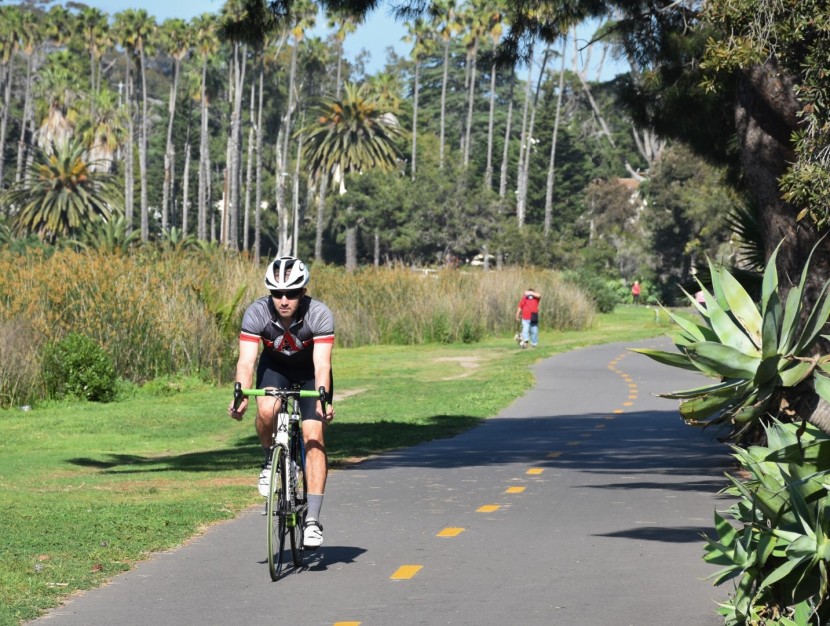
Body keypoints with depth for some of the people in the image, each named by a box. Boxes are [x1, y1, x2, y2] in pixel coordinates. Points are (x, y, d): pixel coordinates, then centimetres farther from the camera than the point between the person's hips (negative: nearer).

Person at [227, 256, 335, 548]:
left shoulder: (319, 314, -31)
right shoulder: (256, 313, -28)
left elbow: (322, 364, -37)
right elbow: (246, 360, -33)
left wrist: (322, 401, -53)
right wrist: (241, 397, -49)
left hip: (310, 372, -1)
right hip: (275, 366, 1)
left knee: (314, 436, -16)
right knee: (266, 410, -31)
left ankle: (313, 519, -15)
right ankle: (269, 461, 0)